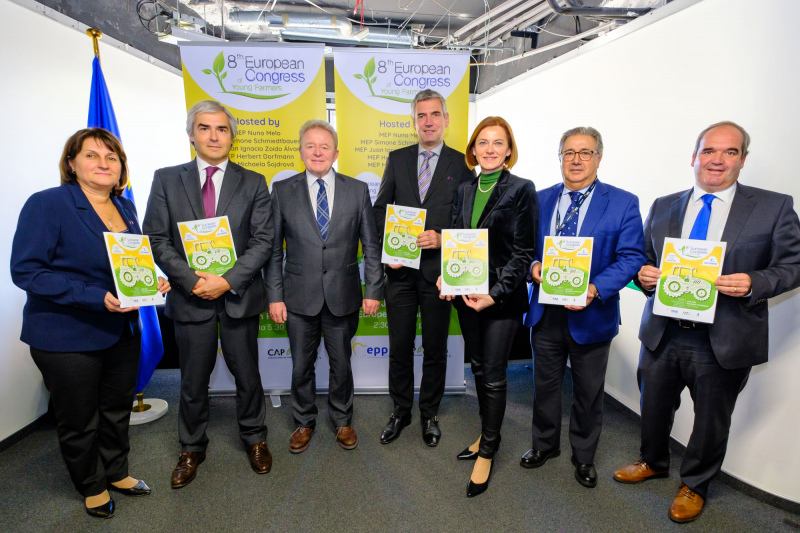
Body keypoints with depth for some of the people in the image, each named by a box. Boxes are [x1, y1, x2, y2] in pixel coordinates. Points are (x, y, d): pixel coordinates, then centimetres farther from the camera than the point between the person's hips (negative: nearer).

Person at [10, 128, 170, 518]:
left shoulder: (125, 207, 5)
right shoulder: (47, 204, -14)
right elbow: (26, 270, -20)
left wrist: (153, 281, -5)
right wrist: (95, 297, -28)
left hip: (123, 331, 6)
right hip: (67, 337, -6)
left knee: (117, 409, 21)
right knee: (78, 419, 14)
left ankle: (116, 473, 44)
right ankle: (91, 486, 38)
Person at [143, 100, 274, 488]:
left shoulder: (253, 183, 2)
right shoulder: (166, 180, 4)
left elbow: (262, 241, -4)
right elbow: (157, 240, 0)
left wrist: (228, 280, -15)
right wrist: (192, 280, -13)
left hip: (239, 296, 0)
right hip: (191, 297, 1)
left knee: (247, 375, 13)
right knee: (193, 381, 14)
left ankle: (254, 438, 36)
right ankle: (191, 449, 36)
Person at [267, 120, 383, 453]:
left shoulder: (357, 190, 1)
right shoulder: (283, 191, 1)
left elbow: (371, 246, 2)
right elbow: (273, 249, 1)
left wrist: (373, 290, -3)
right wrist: (274, 296, -3)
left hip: (342, 296, 0)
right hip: (299, 297, 0)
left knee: (341, 364, 14)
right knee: (301, 366, 14)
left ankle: (342, 421, 37)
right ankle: (304, 422, 36)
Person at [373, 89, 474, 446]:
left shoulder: (461, 164, 2)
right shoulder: (397, 159, 9)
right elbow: (380, 208, 9)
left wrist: (442, 239, -16)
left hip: (438, 267, -1)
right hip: (400, 269, 2)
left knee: (435, 349, 10)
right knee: (399, 346, 11)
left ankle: (429, 414, 30)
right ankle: (400, 411, 30)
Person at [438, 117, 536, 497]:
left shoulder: (521, 190, -7)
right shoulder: (465, 191, 10)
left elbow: (523, 252, -11)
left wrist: (495, 294, -18)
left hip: (503, 298, -5)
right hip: (466, 294, 6)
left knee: (494, 377, 3)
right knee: (478, 369, 17)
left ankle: (487, 452, 22)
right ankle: (488, 435, 37)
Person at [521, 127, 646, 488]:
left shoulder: (623, 203, -5)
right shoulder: (540, 199, 5)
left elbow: (631, 257, -10)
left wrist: (595, 289, -24)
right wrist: (533, 266, -14)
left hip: (591, 315, -2)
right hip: (545, 312, 3)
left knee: (589, 392, 15)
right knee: (545, 385, 18)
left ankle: (584, 456, 39)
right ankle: (545, 444, 42)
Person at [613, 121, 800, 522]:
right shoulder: (663, 207, 5)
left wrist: (754, 283, -21)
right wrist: (643, 275, -11)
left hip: (723, 342, -2)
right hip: (663, 334, 3)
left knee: (711, 420, 16)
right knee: (654, 406, 20)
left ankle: (694, 485, 42)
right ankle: (653, 463, 48)